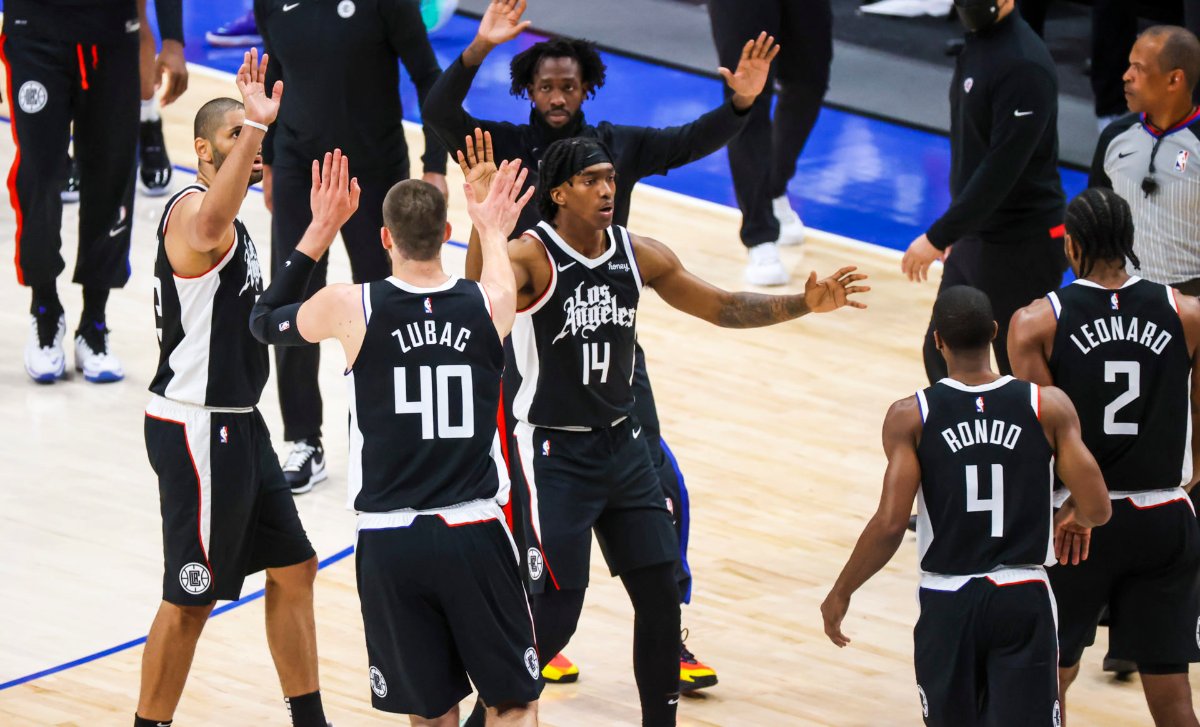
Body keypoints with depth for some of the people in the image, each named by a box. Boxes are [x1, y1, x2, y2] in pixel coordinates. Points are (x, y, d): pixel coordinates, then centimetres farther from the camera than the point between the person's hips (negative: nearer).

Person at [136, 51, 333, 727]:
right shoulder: (194, 210, -18)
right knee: (189, 601, -3)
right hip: (197, 430, -10)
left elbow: (262, 312, 26)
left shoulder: (232, 224, 15)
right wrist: (255, 124, -52)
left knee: (294, 569, 16)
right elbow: (211, 227, -45)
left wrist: (316, 235, 19)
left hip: (238, 425, 10)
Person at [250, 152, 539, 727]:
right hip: (474, 533, 0)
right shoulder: (489, 303, -3)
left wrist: (319, 233, 16)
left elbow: (264, 321, 14)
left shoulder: (349, 308, -8)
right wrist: (493, 232, 40)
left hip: (389, 544, 0)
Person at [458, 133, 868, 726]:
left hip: (622, 445, 6)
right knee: (553, 617, -7)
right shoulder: (530, 257, -17)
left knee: (661, 598, 6)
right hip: (554, 454, -6)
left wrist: (805, 303, 0)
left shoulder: (638, 255, 2)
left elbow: (724, 308, 12)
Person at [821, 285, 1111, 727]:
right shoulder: (1049, 407, -4)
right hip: (1023, 600, 0)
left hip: (947, 604, 0)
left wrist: (841, 593, 1)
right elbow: (1098, 510, -5)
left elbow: (890, 524, -13)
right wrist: (1072, 515, 19)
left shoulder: (910, 417, -8)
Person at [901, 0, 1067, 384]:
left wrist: (938, 237, -23)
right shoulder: (978, 43, 7)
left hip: (1023, 249, -9)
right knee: (942, 354, 14)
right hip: (975, 236, 9)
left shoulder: (1024, 66, -22)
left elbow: (1001, 169, -25)